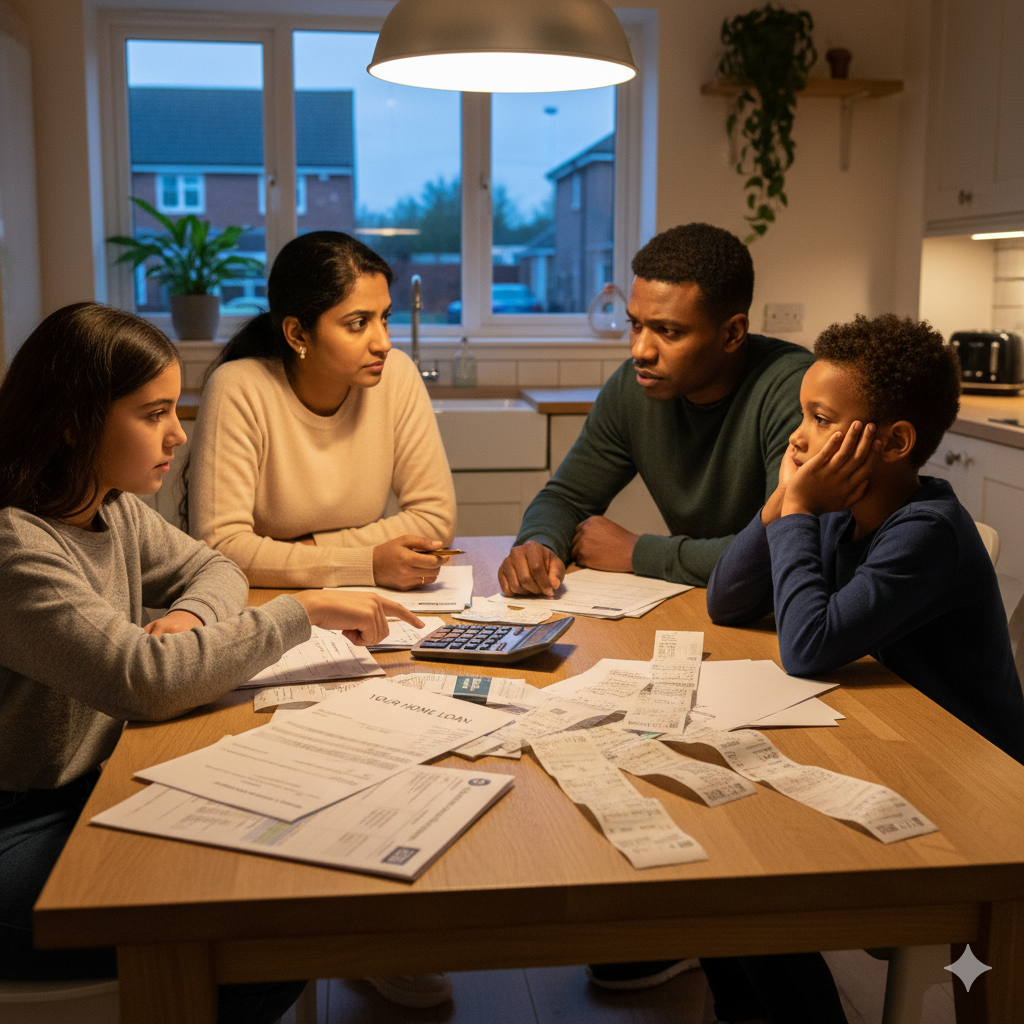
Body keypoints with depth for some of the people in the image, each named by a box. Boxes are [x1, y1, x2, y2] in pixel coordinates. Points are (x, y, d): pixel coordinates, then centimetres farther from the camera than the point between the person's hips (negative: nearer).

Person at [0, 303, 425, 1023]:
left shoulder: (114, 508, 5)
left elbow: (212, 568, 18)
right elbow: (146, 681, -33)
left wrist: (189, 615, -7)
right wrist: (303, 612, -24)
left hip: (92, 789, 8)